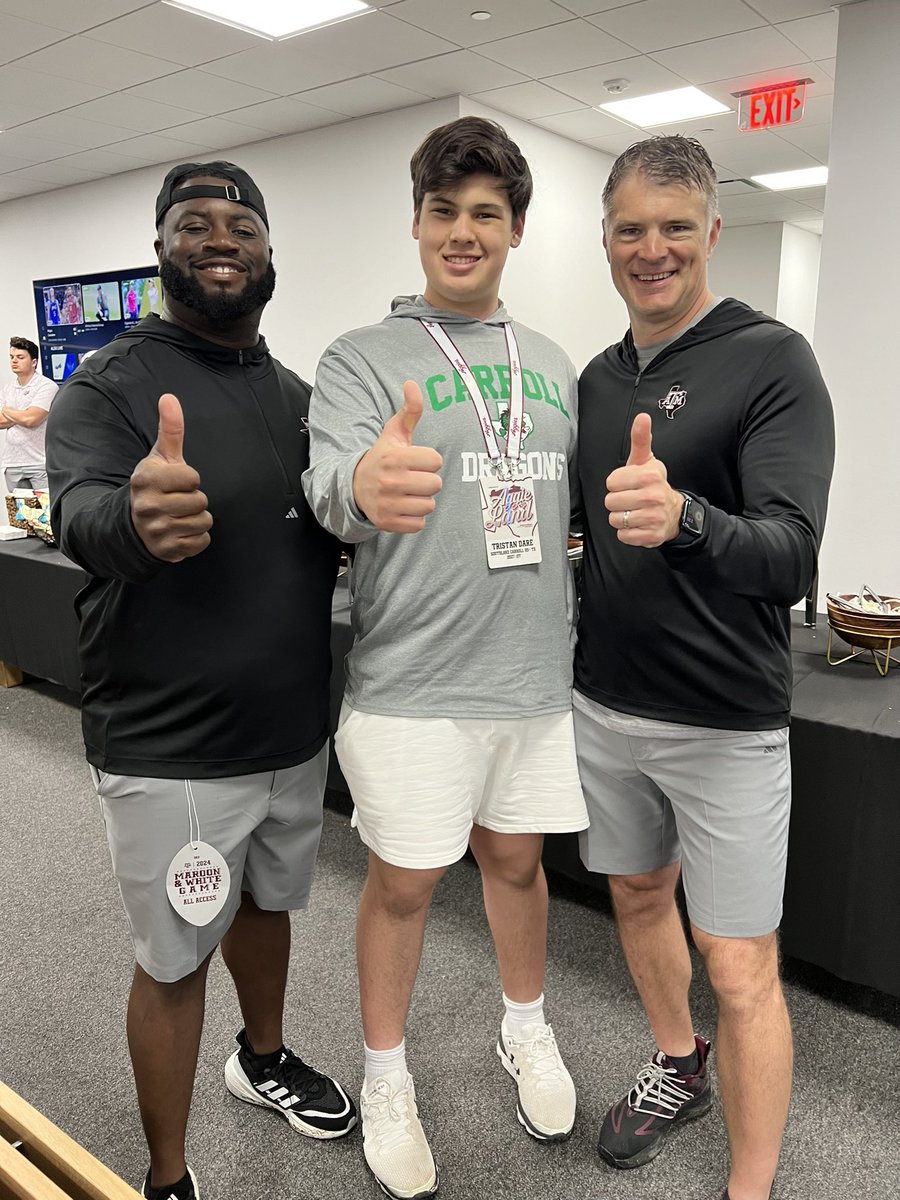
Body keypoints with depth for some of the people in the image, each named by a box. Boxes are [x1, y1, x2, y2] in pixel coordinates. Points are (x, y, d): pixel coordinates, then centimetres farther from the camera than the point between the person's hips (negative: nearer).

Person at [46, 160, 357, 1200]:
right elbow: (78, 514, -30)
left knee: (267, 902, 24)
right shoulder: (107, 386, -10)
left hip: (296, 732, 6)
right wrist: (136, 517, -51)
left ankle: (264, 1058, 52)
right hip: (169, 753, -5)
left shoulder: (299, 395, 8)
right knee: (175, 959, 9)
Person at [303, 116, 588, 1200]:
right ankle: (386, 1078, 34)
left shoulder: (551, 363, 12)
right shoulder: (360, 360, -5)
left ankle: (526, 1032, 45)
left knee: (516, 860, 20)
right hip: (411, 686, -4)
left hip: (537, 673, 5)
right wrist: (363, 485, -46)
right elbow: (328, 480, -24)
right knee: (403, 881, 9)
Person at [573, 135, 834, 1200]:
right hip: (604, 709, 6)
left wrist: (682, 519, -42)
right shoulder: (597, 378, 8)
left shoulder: (772, 362, -11)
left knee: (740, 970, 2)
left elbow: (790, 558, -24)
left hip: (726, 724, -6)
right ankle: (677, 1067, 47)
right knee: (638, 894, 22)